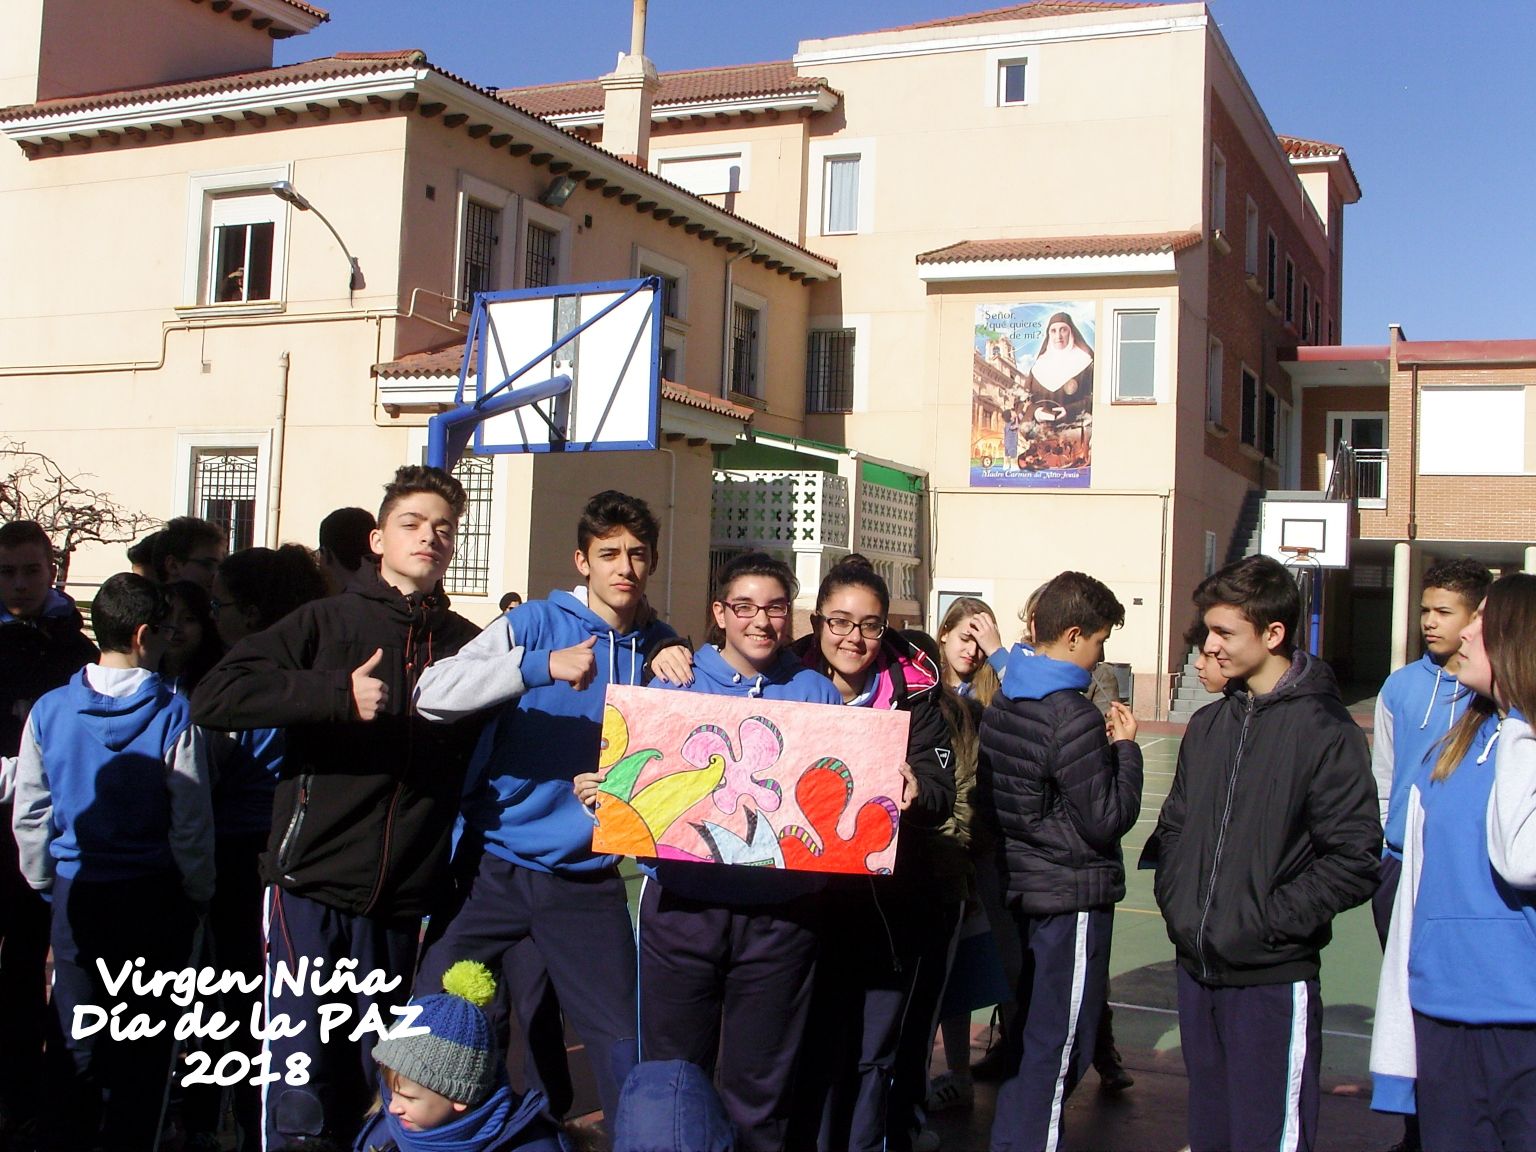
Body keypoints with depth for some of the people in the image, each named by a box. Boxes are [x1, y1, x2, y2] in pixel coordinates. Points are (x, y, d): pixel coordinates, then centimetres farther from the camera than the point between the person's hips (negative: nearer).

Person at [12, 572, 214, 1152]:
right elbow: (190, 822, -10)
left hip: (76, 893, 3)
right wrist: (198, 892, 4)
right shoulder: (172, 714, -14)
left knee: (75, 1041, 15)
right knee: (144, 1042, 10)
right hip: (151, 894, -3)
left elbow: (29, 815, 3)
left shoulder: (49, 710, -4)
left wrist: (46, 883, 17)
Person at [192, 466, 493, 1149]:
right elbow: (213, 697, -9)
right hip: (313, 887, -3)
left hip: (404, 905, 3)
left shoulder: (467, 645, 12)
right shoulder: (328, 620, 2)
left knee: (369, 1090, 11)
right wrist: (338, 694, -17)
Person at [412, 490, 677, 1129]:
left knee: (626, 1045, 2)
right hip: (496, 867, -1)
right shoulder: (535, 623, -3)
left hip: (590, 882, 2)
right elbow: (433, 694, -17)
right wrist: (541, 665, -29)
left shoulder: (662, 649, 6)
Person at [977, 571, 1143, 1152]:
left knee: (1028, 1025, 21)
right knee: (1059, 1041, 1)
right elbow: (1108, 820, -18)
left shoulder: (1002, 704, 6)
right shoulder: (1074, 717, -21)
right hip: (1074, 895, -9)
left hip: (1023, 886, 9)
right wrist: (1125, 748, -6)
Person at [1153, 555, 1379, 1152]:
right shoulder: (1208, 724, 10)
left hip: (1272, 979, -6)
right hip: (1195, 968, 6)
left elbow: (1354, 861, -15)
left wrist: (1269, 920, -16)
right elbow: (1174, 827, 18)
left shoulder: (1325, 731, -11)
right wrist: (1174, 898, 4)